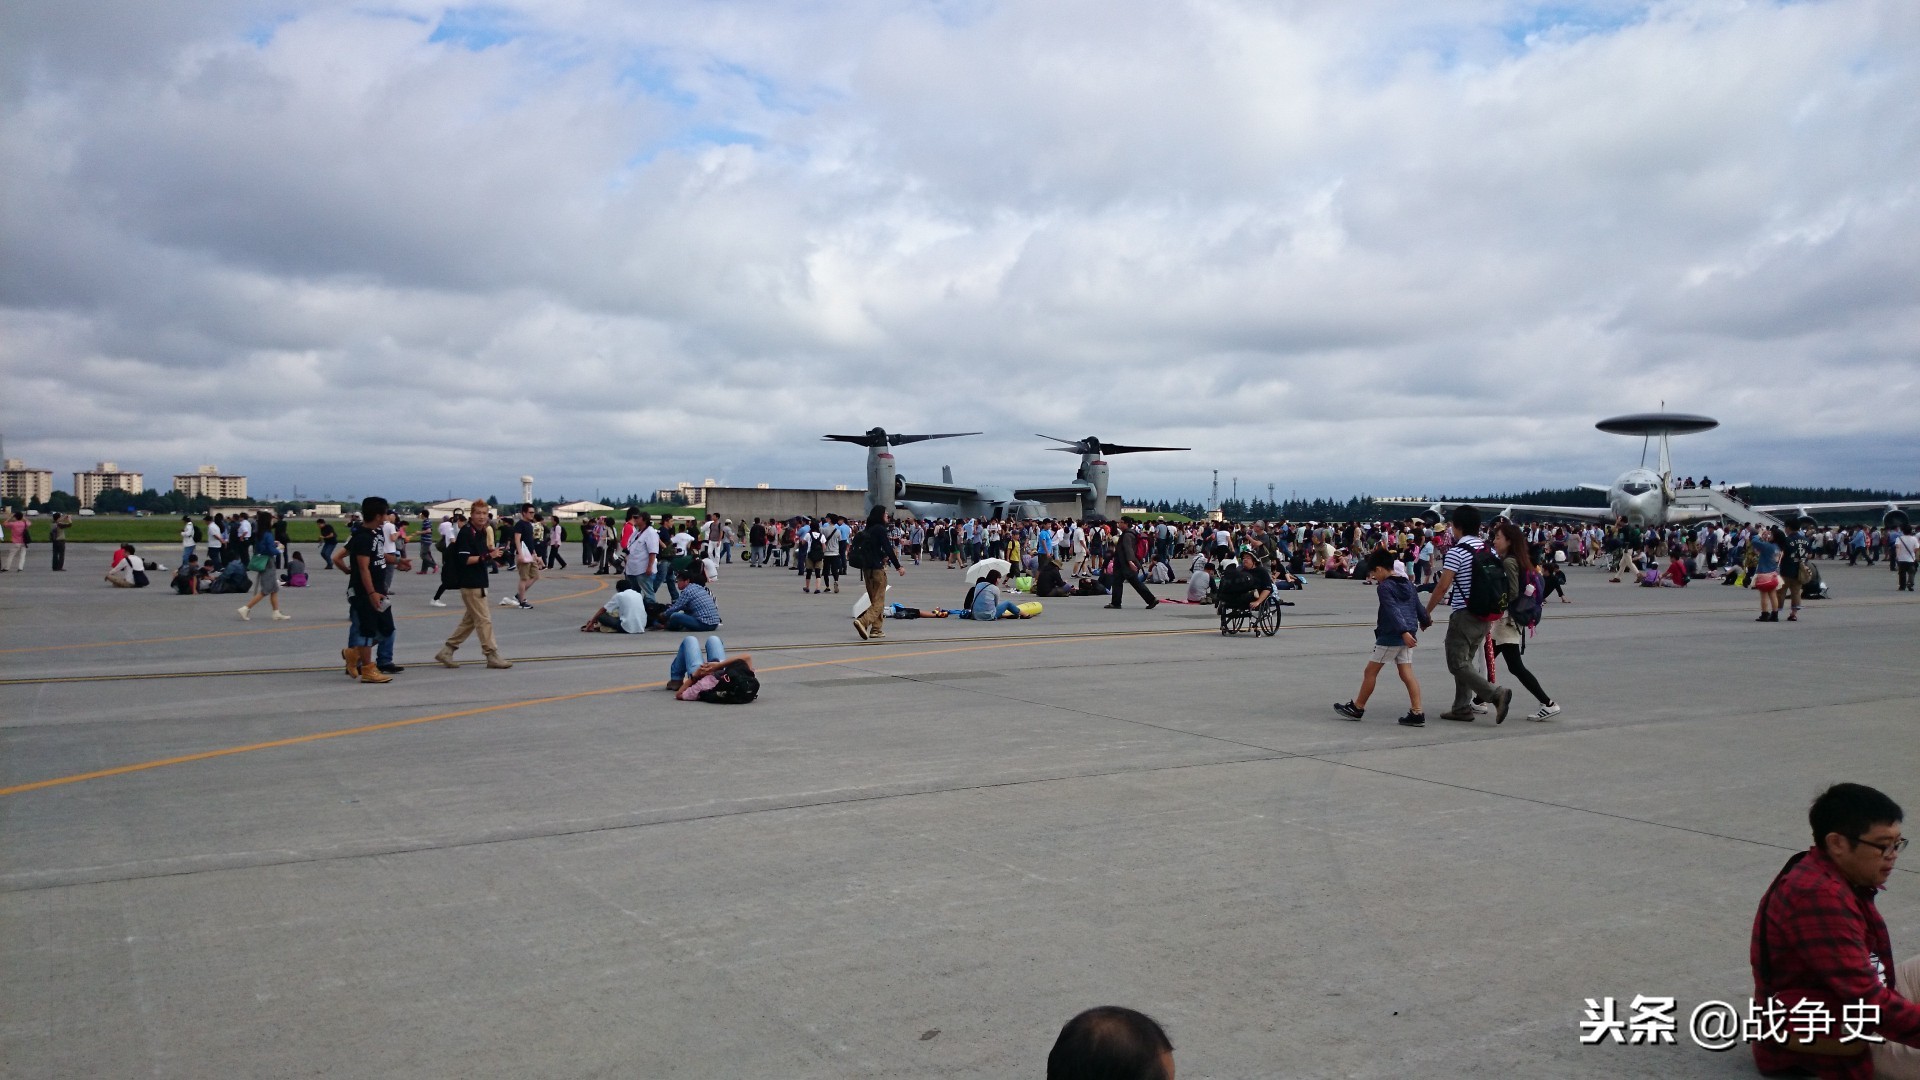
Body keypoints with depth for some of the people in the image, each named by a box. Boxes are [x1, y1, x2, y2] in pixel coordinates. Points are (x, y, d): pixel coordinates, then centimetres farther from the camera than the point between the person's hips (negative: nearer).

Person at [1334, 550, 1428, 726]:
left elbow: (1393, 611, -22)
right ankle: (1417, 713, -4)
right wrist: (1425, 621, 42)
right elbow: (1418, 606, 23)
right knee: (1407, 674, 4)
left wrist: (1404, 631, -31)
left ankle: (1357, 708, 13)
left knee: (1370, 672, 4)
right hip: (1407, 637, 8)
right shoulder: (1408, 584, 13)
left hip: (1390, 636, -8)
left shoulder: (1384, 587, -10)